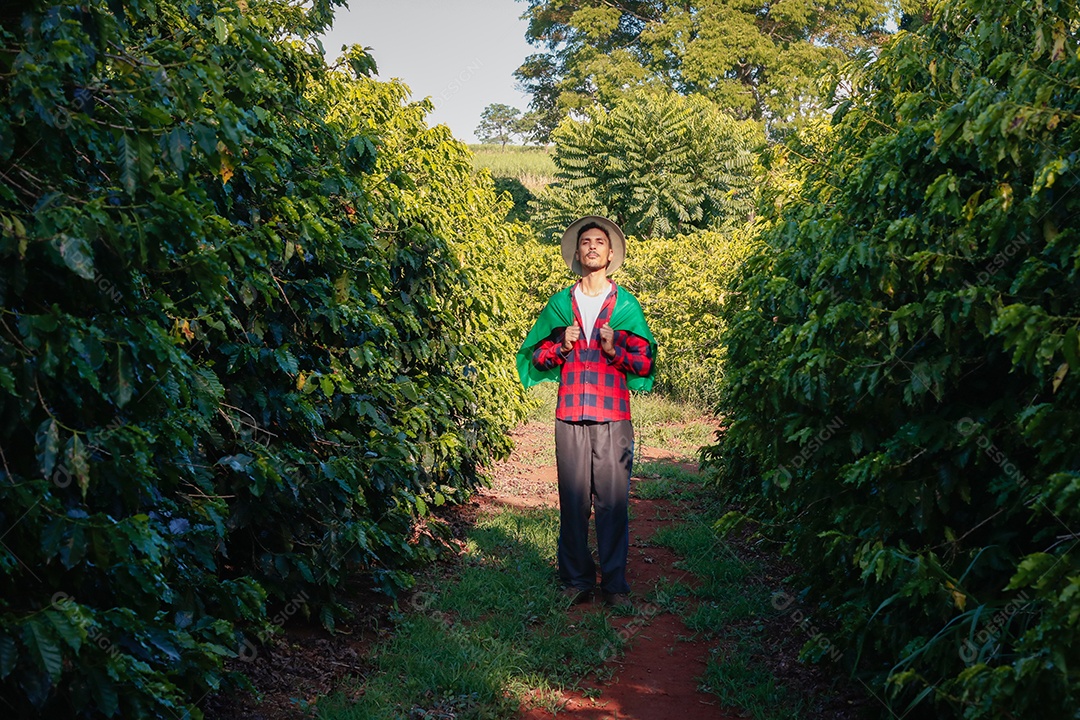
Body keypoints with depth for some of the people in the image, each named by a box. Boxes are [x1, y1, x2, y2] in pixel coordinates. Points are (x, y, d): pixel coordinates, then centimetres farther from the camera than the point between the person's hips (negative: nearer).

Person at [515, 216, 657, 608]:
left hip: (613, 418, -1)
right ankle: (577, 580, 12)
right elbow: (535, 357, 16)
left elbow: (645, 364, 7)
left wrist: (615, 350, -10)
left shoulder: (627, 305, 9)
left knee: (613, 502, -2)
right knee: (573, 501, 1)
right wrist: (561, 346, -3)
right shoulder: (560, 303, 14)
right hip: (570, 417, 1)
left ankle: (614, 583, 8)